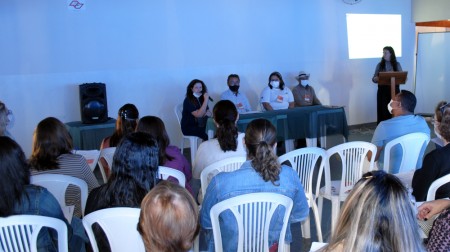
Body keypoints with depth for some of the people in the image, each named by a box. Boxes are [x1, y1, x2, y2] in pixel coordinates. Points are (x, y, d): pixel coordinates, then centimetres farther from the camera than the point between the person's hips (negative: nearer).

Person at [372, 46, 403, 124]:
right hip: (382, 91, -1)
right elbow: (374, 79, 0)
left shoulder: (397, 64, 5)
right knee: (383, 111, -3)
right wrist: (377, 78, -22)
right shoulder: (379, 65, 3)